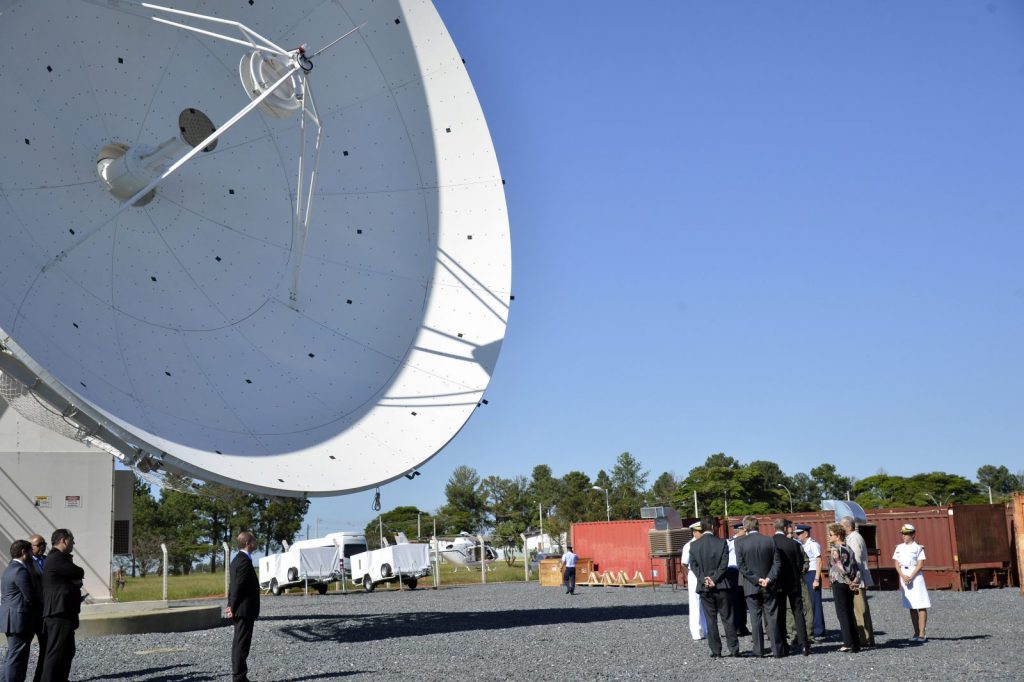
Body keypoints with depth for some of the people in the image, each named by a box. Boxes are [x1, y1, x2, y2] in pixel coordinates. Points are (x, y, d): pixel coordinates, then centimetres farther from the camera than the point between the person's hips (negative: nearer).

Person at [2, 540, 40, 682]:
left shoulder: (10, 568, 17)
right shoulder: (20, 570, -17)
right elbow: (31, 597, -17)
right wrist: (42, 600, 1)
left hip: (11, 619, 11)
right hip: (20, 620, -11)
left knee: (12, 655, 16)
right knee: (17, 656, -7)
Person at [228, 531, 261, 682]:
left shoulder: (237, 559, 14)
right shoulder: (245, 561, -18)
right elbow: (238, 586, -20)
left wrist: (231, 606, 13)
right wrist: (233, 607, -14)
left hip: (240, 611, 10)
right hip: (245, 610, -10)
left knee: (239, 643, 14)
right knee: (242, 644, -6)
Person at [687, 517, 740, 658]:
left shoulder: (694, 545, 0)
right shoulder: (722, 543, -6)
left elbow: (693, 565, -4)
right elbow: (724, 565, -10)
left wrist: (704, 579, -8)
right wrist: (714, 580, -9)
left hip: (704, 587, 1)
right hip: (721, 586, -1)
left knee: (711, 620, 5)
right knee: (727, 618, 7)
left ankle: (716, 651, 5)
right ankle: (734, 649, 6)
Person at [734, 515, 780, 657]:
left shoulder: (740, 542, -7)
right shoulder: (769, 541, -1)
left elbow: (741, 566, -11)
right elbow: (777, 563, -4)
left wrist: (756, 579, -9)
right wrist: (768, 579, -8)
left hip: (751, 587, -1)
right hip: (769, 586, 1)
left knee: (755, 618, 5)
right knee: (773, 617, 7)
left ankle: (758, 650, 5)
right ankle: (777, 649, 7)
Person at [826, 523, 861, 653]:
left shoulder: (835, 549, -11)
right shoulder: (848, 549, 10)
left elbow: (840, 568, -19)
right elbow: (856, 568, 5)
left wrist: (849, 583, -12)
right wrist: (855, 581, -1)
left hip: (839, 584, -7)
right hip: (849, 586, 7)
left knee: (842, 613, -1)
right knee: (850, 613, 12)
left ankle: (849, 643, -2)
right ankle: (855, 643, 13)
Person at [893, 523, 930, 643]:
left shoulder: (918, 548, -2)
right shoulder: (899, 548, 11)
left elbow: (920, 565, -8)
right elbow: (897, 564, 6)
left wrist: (911, 577, -15)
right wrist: (903, 577, -9)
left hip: (916, 576, -5)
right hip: (904, 577, 5)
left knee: (921, 606, -7)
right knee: (911, 607, 7)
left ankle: (922, 634, -8)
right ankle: (916, 633, 11)